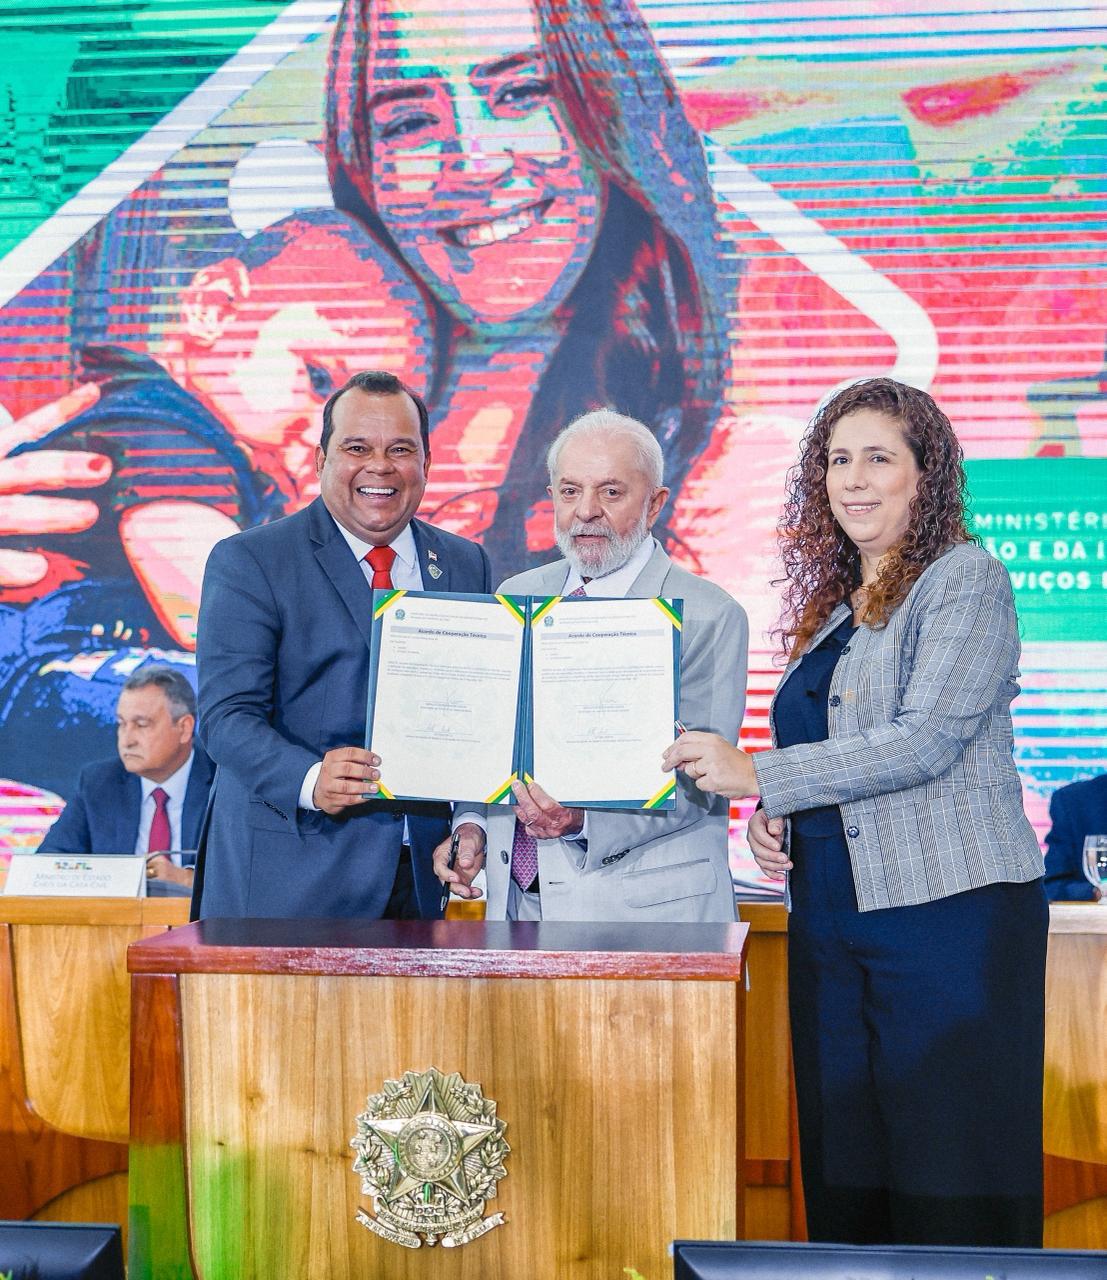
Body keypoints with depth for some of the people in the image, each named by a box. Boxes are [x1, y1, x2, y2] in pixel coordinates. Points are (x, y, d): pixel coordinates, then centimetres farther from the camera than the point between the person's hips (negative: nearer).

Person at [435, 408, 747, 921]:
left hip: (644, 905, -4)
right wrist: (469, 824, -4)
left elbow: (698, 780, -15)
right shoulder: (516, 597, 9)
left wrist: (587, 820, -29)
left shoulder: (711, 617, -8)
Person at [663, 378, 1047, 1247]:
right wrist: (774, 817, 5)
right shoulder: (832, 608, 18)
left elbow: (923, 743, -16)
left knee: (949, 1180, -4)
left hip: (950, 912, -7)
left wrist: (757, 775, -14)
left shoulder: (967, 580, -5)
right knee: (846, 1169, 8)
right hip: (832, 921, 7)